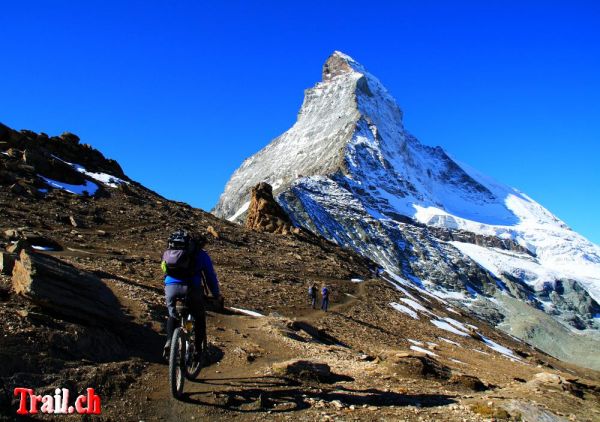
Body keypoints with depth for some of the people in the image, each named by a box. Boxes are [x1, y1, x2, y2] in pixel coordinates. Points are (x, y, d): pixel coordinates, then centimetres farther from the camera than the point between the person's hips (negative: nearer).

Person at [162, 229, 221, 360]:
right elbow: (210, 276, 19)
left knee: (172, 315, 29)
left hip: (170, 287, 3)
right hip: (191, 288, -3)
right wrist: (217, 295, 30)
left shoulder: (168, 253, 30)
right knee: (199, 317, 22)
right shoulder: (201, 254, 18)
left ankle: (169, 342, 9)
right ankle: (198, 348, 18)